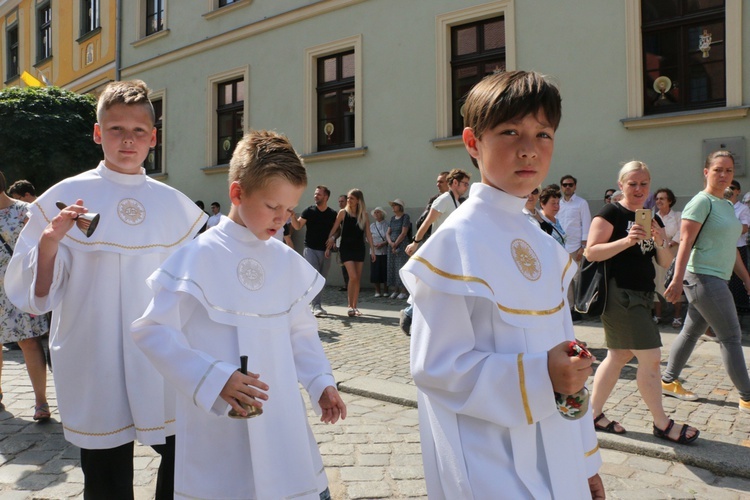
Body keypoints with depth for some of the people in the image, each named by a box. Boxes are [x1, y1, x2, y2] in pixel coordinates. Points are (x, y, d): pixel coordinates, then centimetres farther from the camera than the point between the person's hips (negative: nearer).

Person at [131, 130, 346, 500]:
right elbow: (154, 331, -11)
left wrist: (320, 381, -1)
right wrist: (214, 379, -20)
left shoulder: (287, 261, 3)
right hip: (220, 426, -4)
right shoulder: (199, 257, -12)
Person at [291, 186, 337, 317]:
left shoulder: (332, 214, 5)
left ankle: (315, 305, 21)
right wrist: (292, 214, -21)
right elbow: (297, 226, -6)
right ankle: (316, 306, -13)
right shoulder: (309, 211, -1)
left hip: (325, 251, 3)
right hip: (311, 249, -3)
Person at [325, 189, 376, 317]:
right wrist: (328, 246, -5)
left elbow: (368, 233, 4)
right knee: (353, 277, -13)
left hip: (359, 248, 3)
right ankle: (350, 306, -2)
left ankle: (355, 306, 15)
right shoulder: (343, 212, -2)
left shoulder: (364, 215, 3)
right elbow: (334, 230, -1)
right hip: (346, 248, -3)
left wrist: (372, 249, -1)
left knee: (358, 279, 6)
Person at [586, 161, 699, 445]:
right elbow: (591, 252, -16)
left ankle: (594, 414, 22)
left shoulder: (652, 219, 15)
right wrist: (626, 241, -26)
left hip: (641, 296, 8)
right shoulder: (610, 213, -7)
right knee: (651, 357, -5)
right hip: (619, 295, -8)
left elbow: (666, 263, 10)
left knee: (618, 356, 12)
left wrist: (660, 241, -9)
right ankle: (662, 424, 11)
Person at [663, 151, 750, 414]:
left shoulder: (727, 205, 16)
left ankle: (669, 381, 23)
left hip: (717, 279, 9)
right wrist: (677, 279, -24)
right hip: (703, 277, -9)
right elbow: (686, 242, -18)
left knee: (691, 332, 13)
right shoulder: (701, 202, -11)